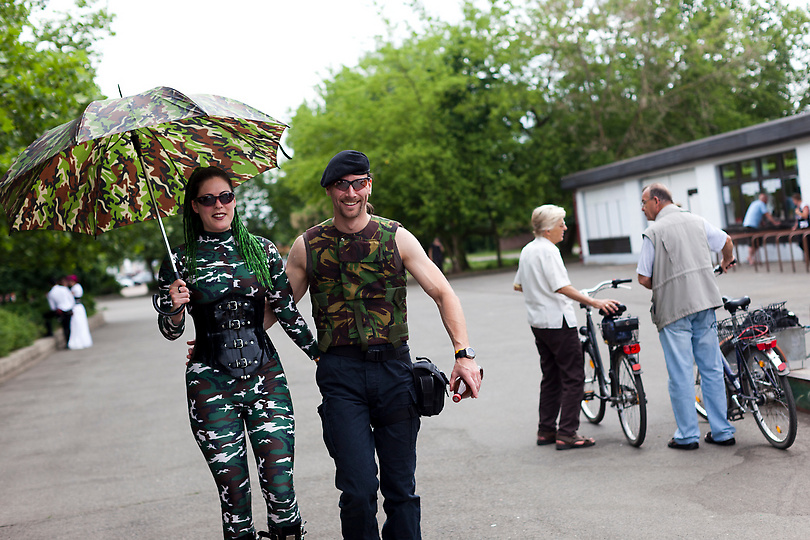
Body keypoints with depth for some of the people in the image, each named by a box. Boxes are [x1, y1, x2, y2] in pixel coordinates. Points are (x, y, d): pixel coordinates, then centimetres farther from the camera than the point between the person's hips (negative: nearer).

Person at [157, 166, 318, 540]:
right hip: (211, 386, -1)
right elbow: (170, 331, 6)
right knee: (234, 493, 3)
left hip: (265, 378, 1)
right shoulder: (180, 260, 3)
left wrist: (320, 355, 13)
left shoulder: (263, 250, 6)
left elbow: (287, 311, 13)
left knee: (280, 488, -4)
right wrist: (176, 309, -15)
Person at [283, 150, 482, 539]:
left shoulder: (397, 238, 4)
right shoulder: (307, 246, 5)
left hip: (394, 368, 1)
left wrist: (464, 353, -11)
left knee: (401, 487, 8)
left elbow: (443, 293, 2)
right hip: (340, 373, -1)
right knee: (358, 489, -8)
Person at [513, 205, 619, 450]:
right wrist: (595, 302, -27)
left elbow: (518, 285, 22)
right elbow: (562, 287, -24)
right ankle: (567, 434, -5)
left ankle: (546, 431, 18)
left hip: (538, 322, 10)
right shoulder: (548, 250, -16)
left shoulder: (526, 250, 13)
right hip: (558, 321, -9)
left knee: (551, 377, 15)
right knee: (573, 377, -4)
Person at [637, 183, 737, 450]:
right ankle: (722, 431, 17)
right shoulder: (696, 221, 9)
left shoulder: (653, 232, -6)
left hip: (673, 308, -5)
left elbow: (644, 279, -7)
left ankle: (687, 435, 6)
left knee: (680, 374, 1)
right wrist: (726, 261, 45)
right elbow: (727, 242, 23)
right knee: (712, 369, 11)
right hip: (704, 301, 5)